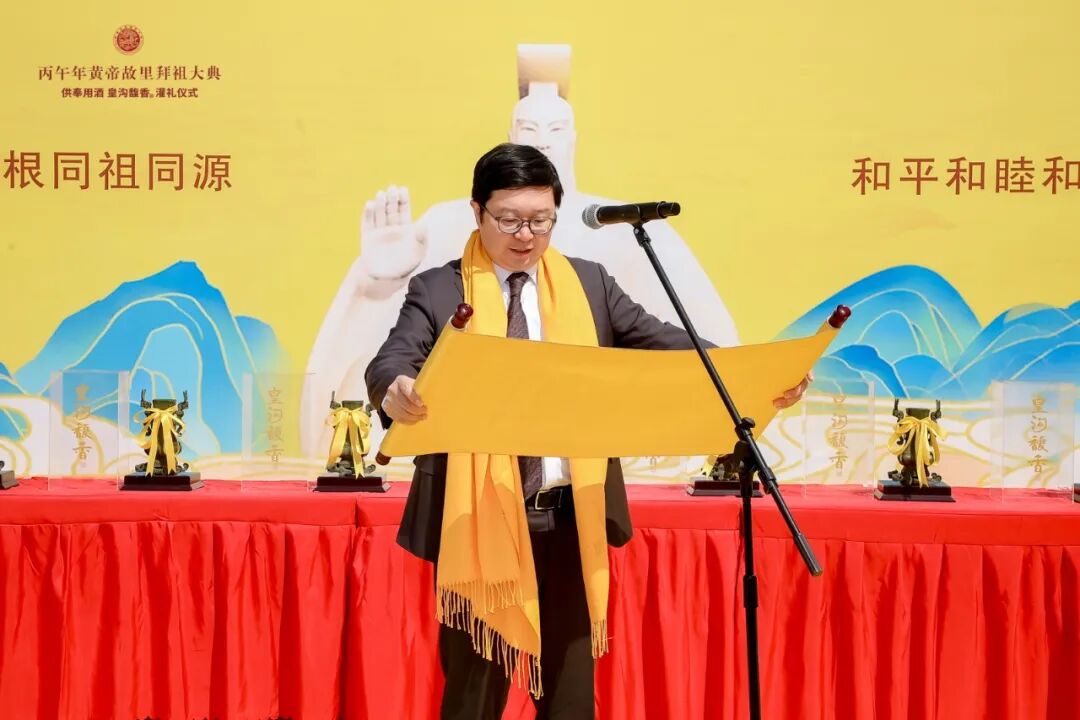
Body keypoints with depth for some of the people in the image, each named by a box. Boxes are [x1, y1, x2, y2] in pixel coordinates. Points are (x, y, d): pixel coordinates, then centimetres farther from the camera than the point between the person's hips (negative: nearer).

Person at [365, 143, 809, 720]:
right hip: (479, 520, -3)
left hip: (571, 518, 3)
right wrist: (396, 392, -41)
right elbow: (391, 361, -15)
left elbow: (660, 341, 2)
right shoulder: (438, 292, -1)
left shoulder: (590, 284, 9)